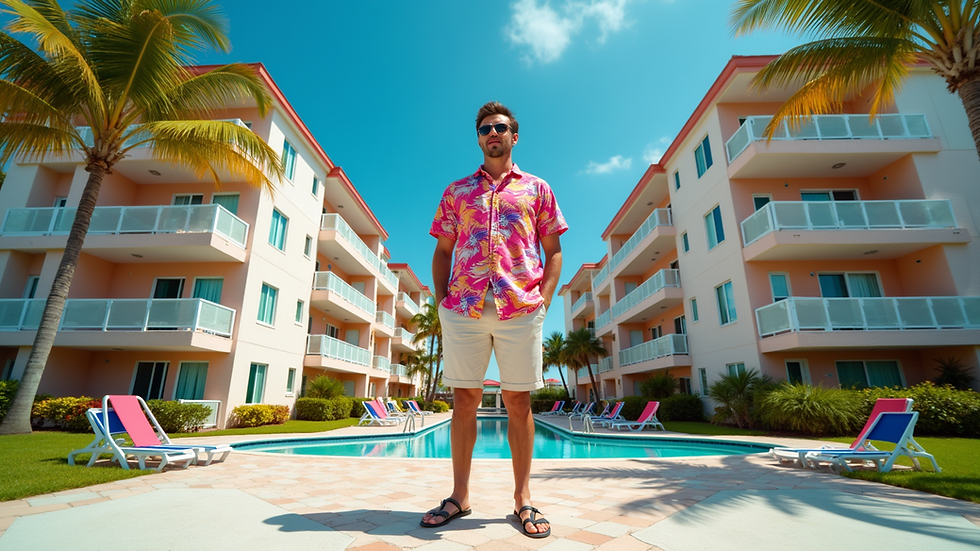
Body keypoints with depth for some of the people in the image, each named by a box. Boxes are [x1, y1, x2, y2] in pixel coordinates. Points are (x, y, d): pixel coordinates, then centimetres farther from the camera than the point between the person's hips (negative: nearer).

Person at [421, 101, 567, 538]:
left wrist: (544, 299, -3)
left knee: (518, 401, 4)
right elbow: (442, 251, 16)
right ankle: (459, 496, 20)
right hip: (463, 308, 2)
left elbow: (553, 252, 11)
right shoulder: (456, 191, 19)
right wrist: (440, 297, 3)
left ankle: (523, 498, 19)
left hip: (521, 308, -1)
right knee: (464, 398, 6)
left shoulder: (536, 188, 15)